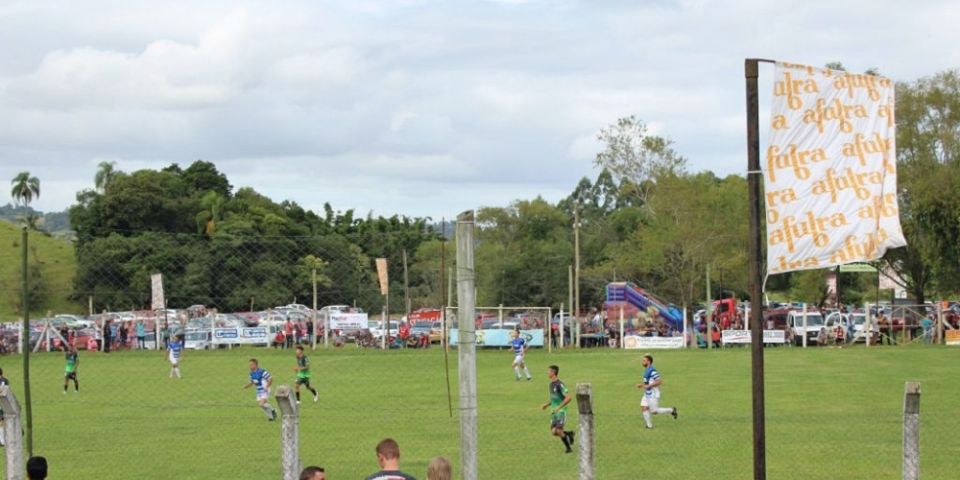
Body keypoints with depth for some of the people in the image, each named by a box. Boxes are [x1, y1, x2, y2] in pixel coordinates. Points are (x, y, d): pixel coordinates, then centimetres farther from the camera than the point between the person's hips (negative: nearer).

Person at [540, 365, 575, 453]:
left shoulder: (560, 384, -16)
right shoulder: (551, 384, 12)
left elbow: (568, 398, -23)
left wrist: (558, 408, -25)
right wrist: (546, 405, 11)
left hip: (561, 411, -8)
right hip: (554, 412, 8)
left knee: (558, 431, -15)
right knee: (554, 432, -2)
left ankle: (568, 447, 4)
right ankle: (569, 434, 23)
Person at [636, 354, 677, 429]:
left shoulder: (652, 371, -20)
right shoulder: (646, 370, 11)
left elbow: (659, 381, -25)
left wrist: (648, 386, -24)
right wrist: (642, 385, 10)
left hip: (653, 395, -9)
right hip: (647, 394, 9)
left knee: (654, 411, -4)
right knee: (643, 408, -1)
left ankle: (671, 410, 12)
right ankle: (649, 425, 5)